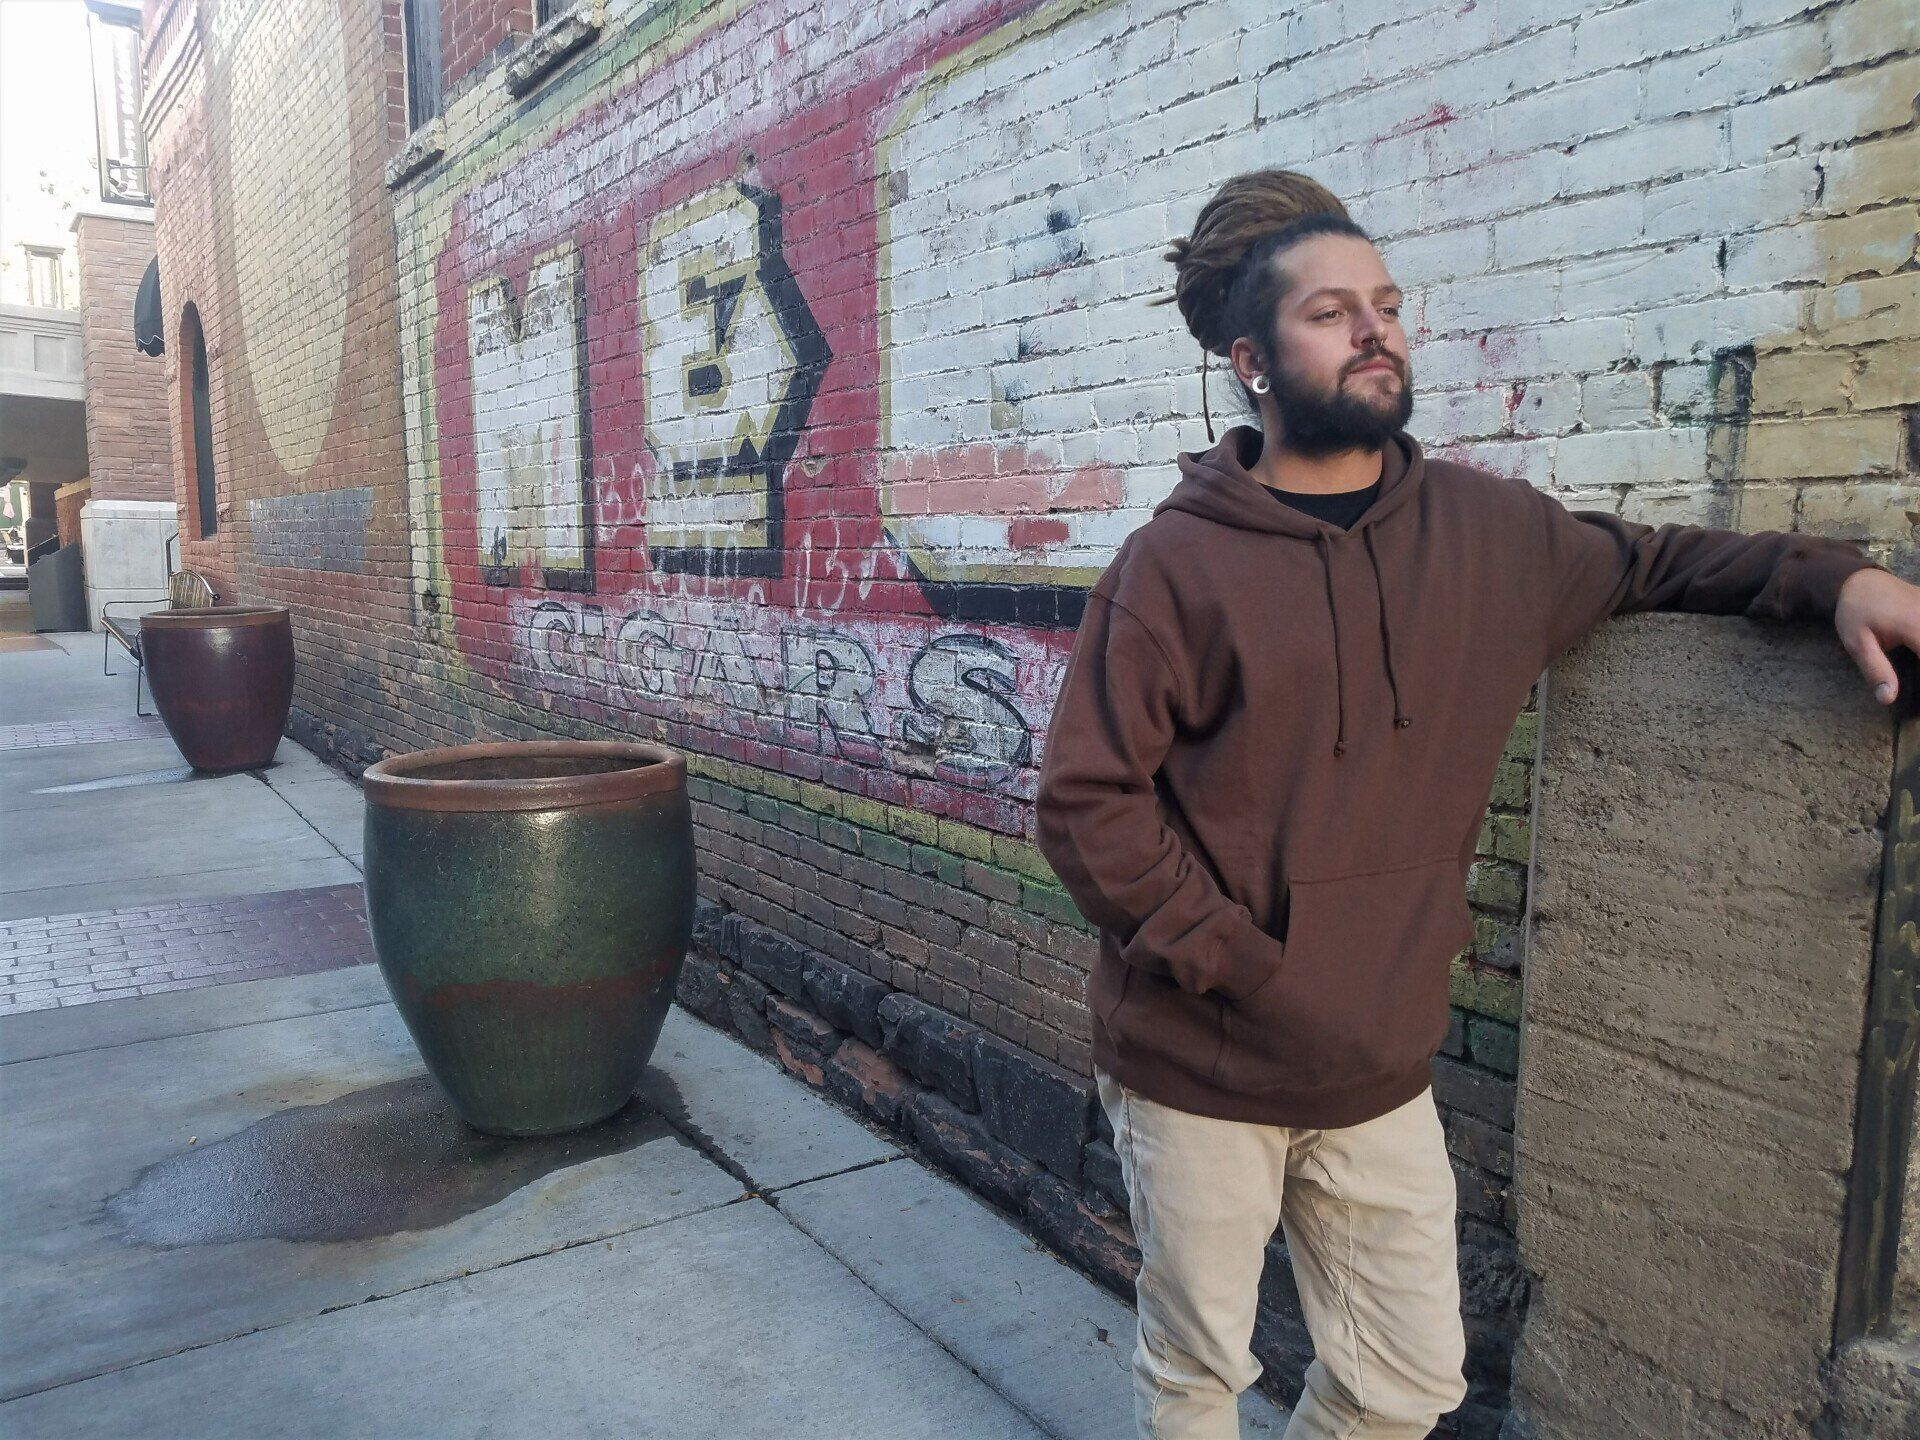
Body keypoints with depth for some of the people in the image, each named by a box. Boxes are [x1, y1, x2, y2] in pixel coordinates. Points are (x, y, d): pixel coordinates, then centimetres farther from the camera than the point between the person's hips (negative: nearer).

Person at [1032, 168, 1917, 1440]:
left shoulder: (1489, 531, 2)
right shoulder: (1179, 563, -13)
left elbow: (1640, 560, 21)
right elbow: (1084, 800, -14)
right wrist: (1232, 959, -17)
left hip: (1383, 1071, 5)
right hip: (1199, 1069, -4)